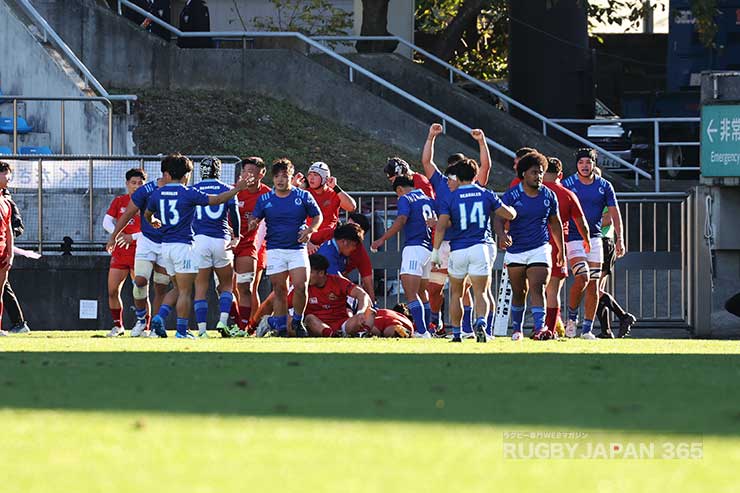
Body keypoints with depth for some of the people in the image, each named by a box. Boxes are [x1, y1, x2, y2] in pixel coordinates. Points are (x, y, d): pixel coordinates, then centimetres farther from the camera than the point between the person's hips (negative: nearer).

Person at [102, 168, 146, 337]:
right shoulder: (119, 201, 9)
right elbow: (107, 222, 3)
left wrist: (133, 237, -17)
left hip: (139, 252, -3)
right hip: (119, 252, 3)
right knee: (112, 290, 0)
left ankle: (144, 327, 5)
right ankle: (117, 326, 13)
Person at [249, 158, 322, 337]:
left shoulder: (303, 196, 3)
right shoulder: (265, 199, 5)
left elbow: (317, 216, 11)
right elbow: (254, 218, 8)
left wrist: (309, 230, -7)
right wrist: (253, 223, -15)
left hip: (298, 248, -1)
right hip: (275, 250, 1)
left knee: (301, 287, -13)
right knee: (279, 291, 1)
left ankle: (297, 321, 8)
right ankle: (281, 327, 8)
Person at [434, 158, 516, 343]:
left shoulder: (450, 198, -1)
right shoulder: (486, 195, 4)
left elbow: (441, 227, -10)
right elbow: (510, 214, 9)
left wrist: (435, 251, -4)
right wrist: (511, 207, 32)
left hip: (457, 250, 0)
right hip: (480, 248, 0)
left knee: (456, 293, 17)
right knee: (481, 293, -1)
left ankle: (456, 333, 18)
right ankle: (481, 322, -28)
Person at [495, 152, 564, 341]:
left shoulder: (549, 196, 3)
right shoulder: (511, 195, -6)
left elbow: (555, 224, 14)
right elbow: (499, 219, -14)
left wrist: (561, 250, 18)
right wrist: (502, 235, -36)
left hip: (540, 249, 0)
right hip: (515, 251, 0)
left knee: (537, 289, -16)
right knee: (519, 292, 11)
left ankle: (539, 328, -26)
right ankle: (517, 329, 27)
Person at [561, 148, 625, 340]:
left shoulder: (604, 186, 6)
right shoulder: (567, 184, 0)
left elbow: (614, 213, 5)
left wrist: (619, 238, -5)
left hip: (595, 238, 3)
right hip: (573, 237, -3)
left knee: (593, 284, 0)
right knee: (582, 277, -20)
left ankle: (587, 328, 5)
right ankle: (572, 317, 2)